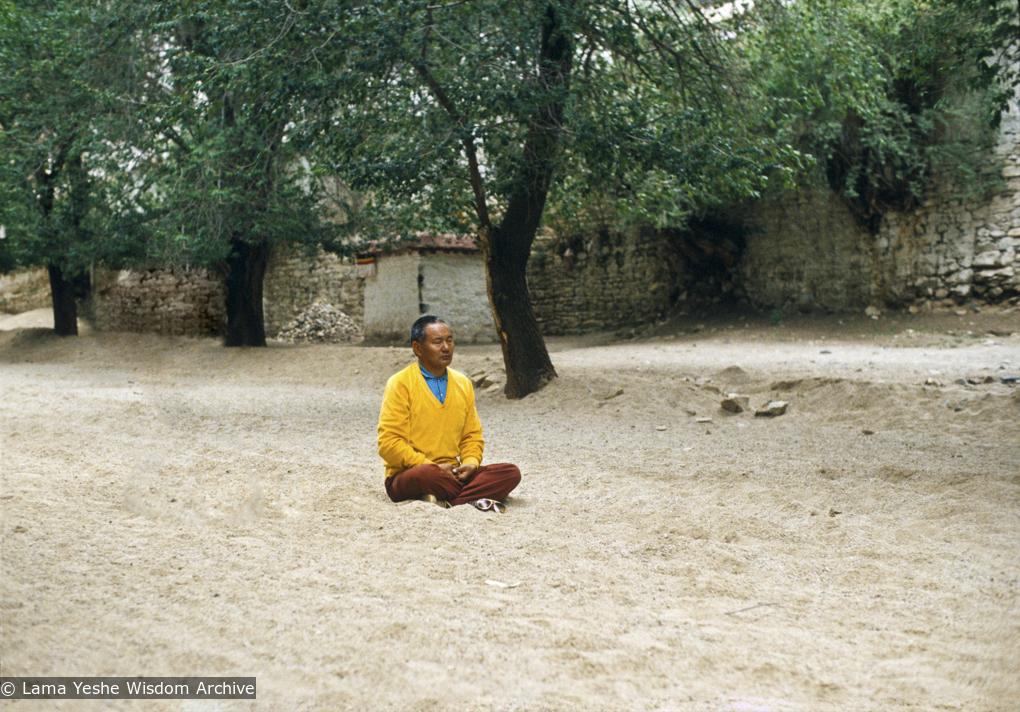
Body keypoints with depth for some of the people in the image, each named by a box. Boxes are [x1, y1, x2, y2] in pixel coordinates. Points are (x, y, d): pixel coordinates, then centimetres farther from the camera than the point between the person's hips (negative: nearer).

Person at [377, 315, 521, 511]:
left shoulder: (463, 384, 12)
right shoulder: (401, 383, -5)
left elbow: (473, 436, 16)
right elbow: (389, 443, -12)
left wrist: (471, 464, -5)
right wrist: (431, 466, -18)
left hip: (452, 474, 6)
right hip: (408, 476, -6)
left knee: (511, 473, -16)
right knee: (426, 474, -40)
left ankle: (445, 501, -28)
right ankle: (476, 499, -19)